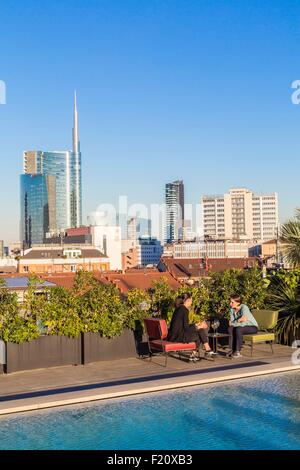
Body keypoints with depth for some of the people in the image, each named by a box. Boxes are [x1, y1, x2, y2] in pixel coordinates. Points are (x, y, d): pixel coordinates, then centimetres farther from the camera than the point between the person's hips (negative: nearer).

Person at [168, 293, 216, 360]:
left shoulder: (179, 309, 14)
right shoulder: (185, 310, -14)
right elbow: (186, 328, -16)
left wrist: (196, 324, 20)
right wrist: (199, 327, -4)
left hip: (174, 335, 9)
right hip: (178, 337, -9)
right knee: (200, 333, -2)